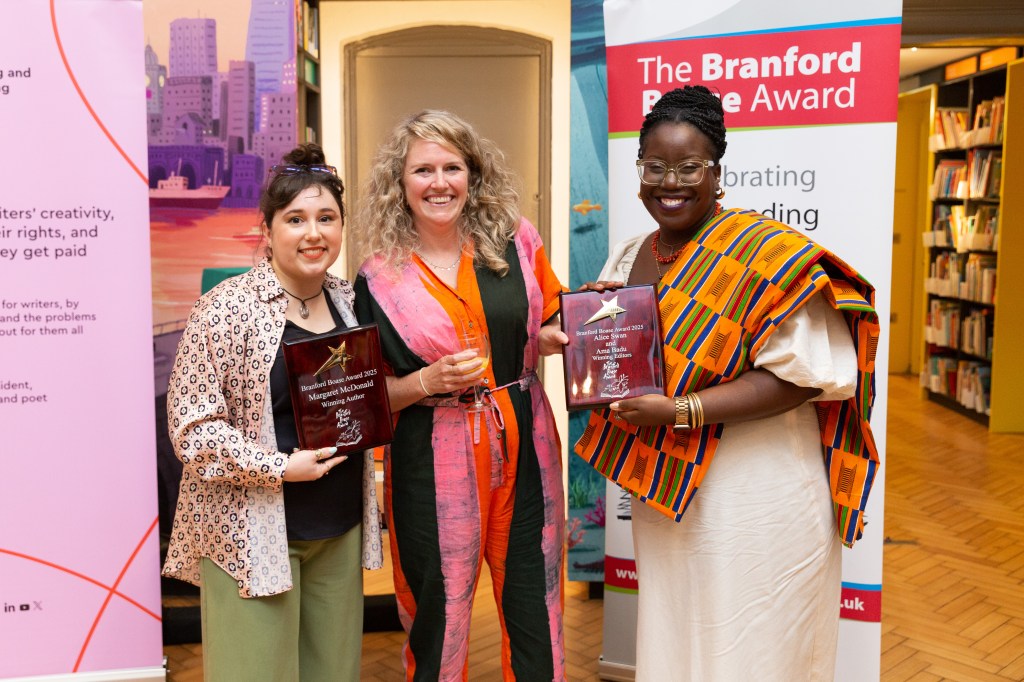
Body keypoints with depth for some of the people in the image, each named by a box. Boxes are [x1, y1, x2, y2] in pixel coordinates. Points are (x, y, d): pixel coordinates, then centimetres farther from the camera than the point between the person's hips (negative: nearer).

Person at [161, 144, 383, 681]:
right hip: (253, 532, -6)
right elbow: (191, 428, -13)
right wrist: (280, 467, -20)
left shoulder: (348, 300, 8)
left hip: (340, 530, 6)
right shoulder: (228, 308, -11)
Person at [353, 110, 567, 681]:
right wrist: (430, 381, -16)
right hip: (434, 463, -2)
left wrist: (563, 336, -7)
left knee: (536, 613, 10)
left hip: (524, 448, 2)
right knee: (439, 620, 7)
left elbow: (555, 325, 16)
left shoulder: (516, 240, 2)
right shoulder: (380, 278, -2)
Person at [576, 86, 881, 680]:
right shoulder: (627, 259, 7)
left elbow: (798, 375, -19)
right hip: (663, 496, 6)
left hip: (754, 496, -6)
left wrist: (681, 412, -25)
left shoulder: (764, 251, -15)